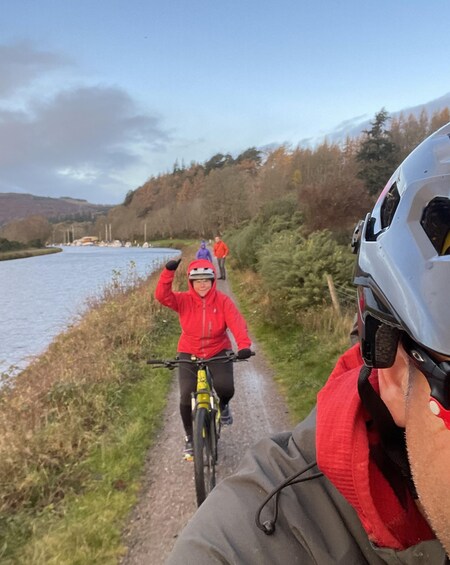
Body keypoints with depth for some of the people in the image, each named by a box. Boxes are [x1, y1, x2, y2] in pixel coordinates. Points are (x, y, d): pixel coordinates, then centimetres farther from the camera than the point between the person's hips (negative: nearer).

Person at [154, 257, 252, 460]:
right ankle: (190, 438, 18)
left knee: (226, 388, -23)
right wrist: (169, 271, -42)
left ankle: (223, 405, 17)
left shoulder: (223, 301, -12)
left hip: (218, 352, 0)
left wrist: (244, 345, -43)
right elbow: (162, 295, -27)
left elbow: (237, 323, -25)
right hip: (189, 354, 1)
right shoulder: (184, 300, -11)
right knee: (186, 397, -9)